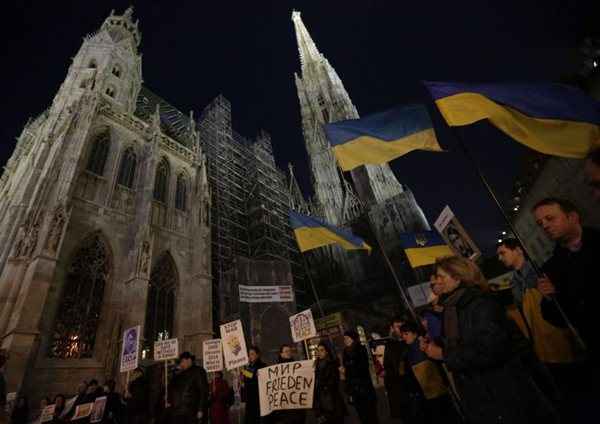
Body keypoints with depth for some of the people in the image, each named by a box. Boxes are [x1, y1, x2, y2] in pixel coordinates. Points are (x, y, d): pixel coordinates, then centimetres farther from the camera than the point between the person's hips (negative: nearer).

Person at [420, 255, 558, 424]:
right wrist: (433, 347, -5)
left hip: (504, 393, -8)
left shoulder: (480, 304, -20)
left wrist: (444, 354, -23)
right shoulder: (451, 308, 5)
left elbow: (489, 351, -30)